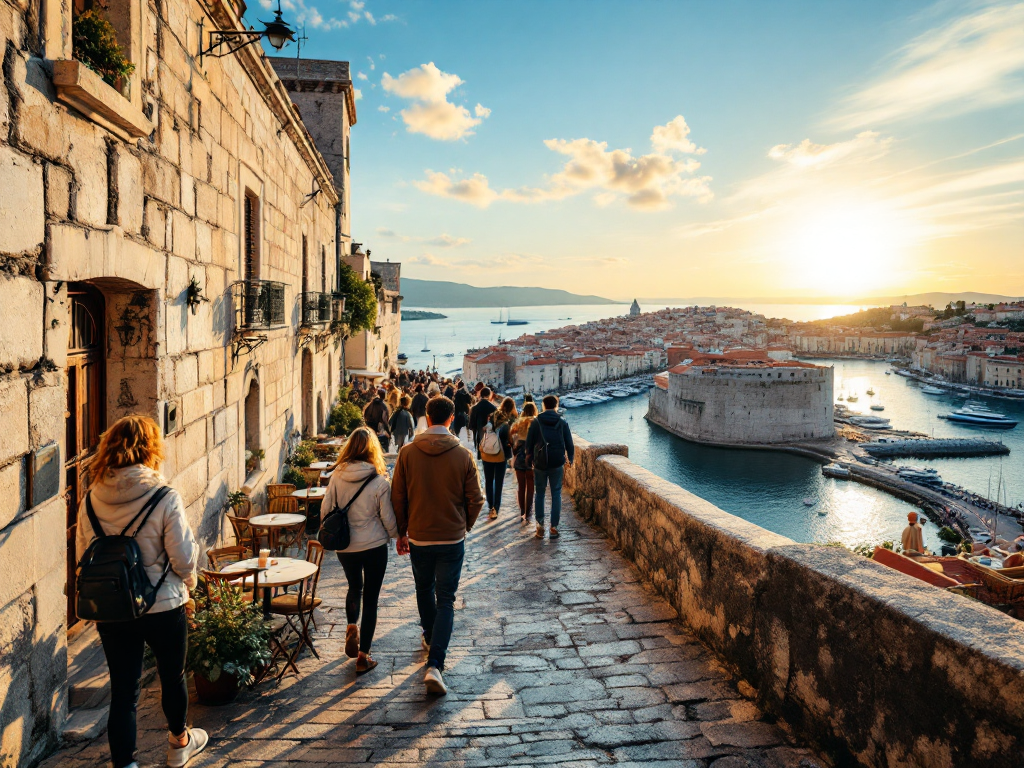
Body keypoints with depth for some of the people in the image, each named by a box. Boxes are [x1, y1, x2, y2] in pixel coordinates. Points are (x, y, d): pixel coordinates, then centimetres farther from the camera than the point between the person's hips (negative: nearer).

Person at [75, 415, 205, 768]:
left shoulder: (91, 501, -7)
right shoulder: (164, 498, -20)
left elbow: (82, 558, 4)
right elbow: (184, 558, -16)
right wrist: (188, 582, 5)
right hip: (163, 607, -2)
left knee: (123, 690, 11)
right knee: (173, 676, 21)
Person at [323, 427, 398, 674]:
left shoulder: (337, 476, -8)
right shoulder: (380, 482, -16)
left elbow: (325, 510, 0)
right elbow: (388, 519, -8)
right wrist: (399, 536, 13)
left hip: (344, 547, 3)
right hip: (374, 547, -3)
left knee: (354, 587, 29)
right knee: (370, 599, 9)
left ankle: (351, 627, 9)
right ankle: (363, 657, 14)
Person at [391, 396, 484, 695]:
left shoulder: (408, 453, -7)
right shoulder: (463, 456, -10)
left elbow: (398, 497, -2)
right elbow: (476, 500, -4)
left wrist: (402, 532, 11)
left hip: (419, 537, 2)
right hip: (452, 538, -1)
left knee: (424, 590, 24)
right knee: (446, 600, 3)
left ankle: (430, 637, 45)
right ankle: (435, 664, -8)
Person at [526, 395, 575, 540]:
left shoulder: (536, 422, -2)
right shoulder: (562, 422, 0)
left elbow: (529, 442, 2)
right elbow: (569, 443, 3)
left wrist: (530, 459, 14)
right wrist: (570, 459, 17)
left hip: (540, 463, 0)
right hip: (557, 463, 0)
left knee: (539, 493, 10)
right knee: (556, 494, 7)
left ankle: (540, 525, 6)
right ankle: (554, 527, 4)